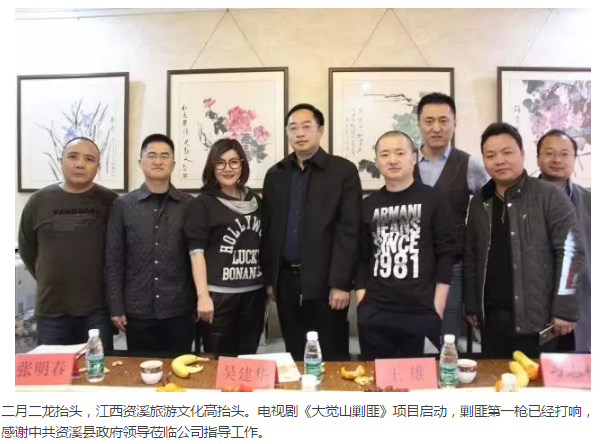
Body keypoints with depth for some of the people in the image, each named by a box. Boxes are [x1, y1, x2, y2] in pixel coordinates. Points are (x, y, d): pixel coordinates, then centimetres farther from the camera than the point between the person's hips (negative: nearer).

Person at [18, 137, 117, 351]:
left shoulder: (110, 201, -4)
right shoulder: (39, 200, 3)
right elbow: (26, 248, 14)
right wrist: (49, 279, 11)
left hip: (98, 307, -2)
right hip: (51, 307, 2)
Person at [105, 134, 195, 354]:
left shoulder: (189, 205, 0)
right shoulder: (123, 205, 1)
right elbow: (113, 260, 2)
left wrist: (199, 301, 1)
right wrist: (116, 307, -1)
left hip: (179, 310, 0)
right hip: (137, 310, 1)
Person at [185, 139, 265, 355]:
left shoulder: (255, 201, 12)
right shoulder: (203, 203, -2)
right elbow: (196, 251, -9)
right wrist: (203, 295, -16)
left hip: (254, 293, 5)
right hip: (219, 294, -4)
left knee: (247, 359, 13)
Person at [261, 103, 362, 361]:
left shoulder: (343, 171, -2)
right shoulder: (275, 174, 10)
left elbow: (349, 230, -8)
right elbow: (268, 230, 11)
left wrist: (341, 283, -13)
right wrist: (269, 278, 8)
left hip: (325, 281, -4)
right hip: (286, 281, 4)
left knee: (332, 359, 6)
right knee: (295, 357, 13)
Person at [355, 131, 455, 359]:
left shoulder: (434, 199, 2)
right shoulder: (368, 205, 9)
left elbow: (446, 254, -2)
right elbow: (362, 258, 10)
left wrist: (438, 308, -6)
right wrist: (361, 302, 2)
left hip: (422, 313, -2)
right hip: (374, 314, 3)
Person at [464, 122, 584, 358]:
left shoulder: (550, 195, -5)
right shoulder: (479, 202, 9)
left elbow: (569, 250, -9)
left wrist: (564, 309, -13)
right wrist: (471, 305, 9)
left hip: (536, 316, -4)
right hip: (491, 316, 4)